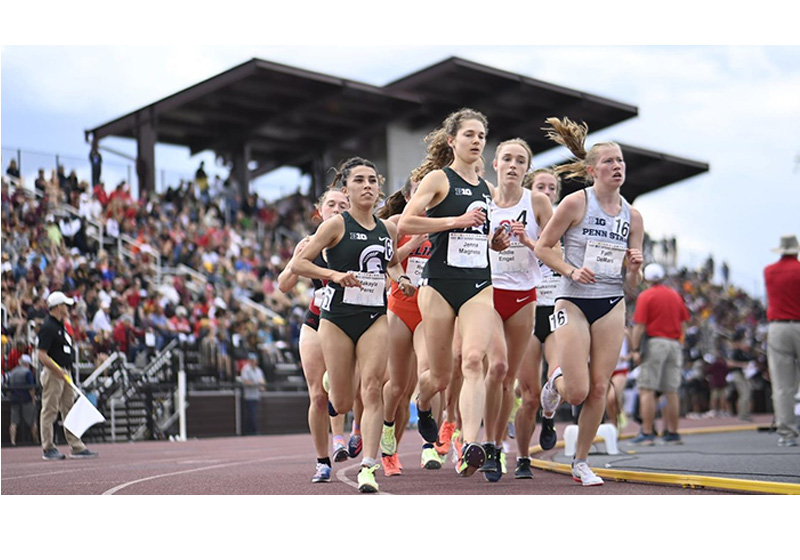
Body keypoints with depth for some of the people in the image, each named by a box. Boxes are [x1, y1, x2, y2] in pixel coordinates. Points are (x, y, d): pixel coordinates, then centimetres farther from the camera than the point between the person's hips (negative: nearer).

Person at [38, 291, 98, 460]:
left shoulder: (62, 326, 16)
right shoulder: (48, 327, -13)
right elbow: (42, 355, -19)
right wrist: (59, 371, -22)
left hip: (65, 373, 9)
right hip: (52, 373, -9)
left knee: (70, 410, 8)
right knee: (50, 410, -2)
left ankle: (76, 447, 11)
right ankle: (48, 448, 5)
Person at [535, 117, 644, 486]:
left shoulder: (632, 216, 5)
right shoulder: (575, 204, -7)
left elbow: (632, 282, 10)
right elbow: (543, 247, -2)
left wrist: (634, 267, -12)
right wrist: (572, 271, -16)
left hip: (612, 306, 4)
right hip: (573, 302, -4)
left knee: (599, 389, 1)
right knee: (577, 392, -9)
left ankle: (581, 462, 16)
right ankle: (556, 382, 28)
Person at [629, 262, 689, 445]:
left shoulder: (645, 296, -3)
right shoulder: (676, 295, 13)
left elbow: (639, 325, -9)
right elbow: (683, 324, 14)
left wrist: (636, 349, -8)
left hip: (654, 342, -5)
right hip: (674, 344, 5)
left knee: (646, 390, -5)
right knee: (671, 391, 8)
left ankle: (647, 433, -10)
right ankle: (672, 433, 10)